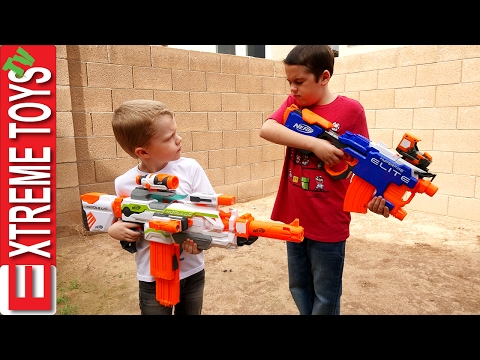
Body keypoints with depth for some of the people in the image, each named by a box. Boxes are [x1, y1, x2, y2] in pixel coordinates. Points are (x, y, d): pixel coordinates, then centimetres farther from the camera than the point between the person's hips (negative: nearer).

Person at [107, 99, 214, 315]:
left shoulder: (190, 168, -14)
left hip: (192, 272, 1)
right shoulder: (125, 184, -12)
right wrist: (114, 230, -16)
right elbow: (124, 223, 5)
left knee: (191, 313, 23)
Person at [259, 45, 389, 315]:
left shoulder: (350, 110, -10)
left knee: (325, 298, 14)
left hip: (328, 223, -4)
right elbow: (266, 130, -16)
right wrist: (314, 144, -26)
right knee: (299, 288, 22)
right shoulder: (293, 103, 2)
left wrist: (375, 194, -23)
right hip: (295, 218, 4)